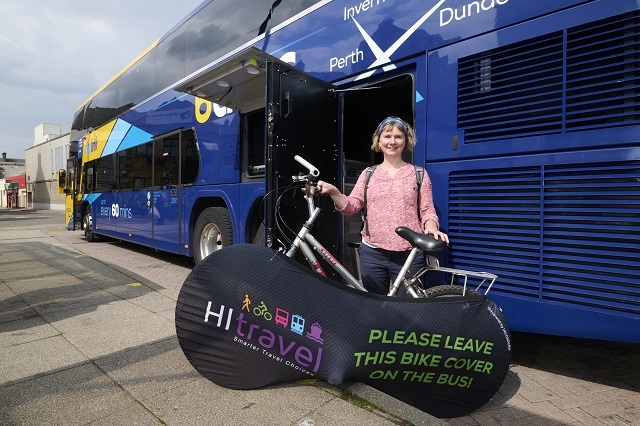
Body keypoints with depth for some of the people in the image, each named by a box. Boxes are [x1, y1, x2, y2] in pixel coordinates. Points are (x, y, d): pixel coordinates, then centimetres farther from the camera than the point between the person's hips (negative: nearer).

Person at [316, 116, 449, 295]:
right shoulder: (368, 174, 10)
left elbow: (427, 210, 3)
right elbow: (351, 207, 2)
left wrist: (431, 227, -19)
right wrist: (333, 192, -15)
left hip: (408, 254, -1)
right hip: (372, 253, 2)